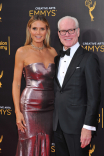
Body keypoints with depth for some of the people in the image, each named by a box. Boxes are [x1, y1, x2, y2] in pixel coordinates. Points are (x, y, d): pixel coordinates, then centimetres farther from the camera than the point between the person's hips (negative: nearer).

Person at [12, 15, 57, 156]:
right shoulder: (22, 52, -2)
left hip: (50, 107, 4)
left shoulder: (52, 52, 9)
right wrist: (17, 111, -9)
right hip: (31, 107, -4)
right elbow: (16, 83, -2)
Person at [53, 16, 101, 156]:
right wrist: (54, 120, 8)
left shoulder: (88, 58, -8)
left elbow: (94, 96, -12)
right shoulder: (57, 58, 13)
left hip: (77, 124, -6)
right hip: (58, 124, 6)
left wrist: (88, 127, -16)